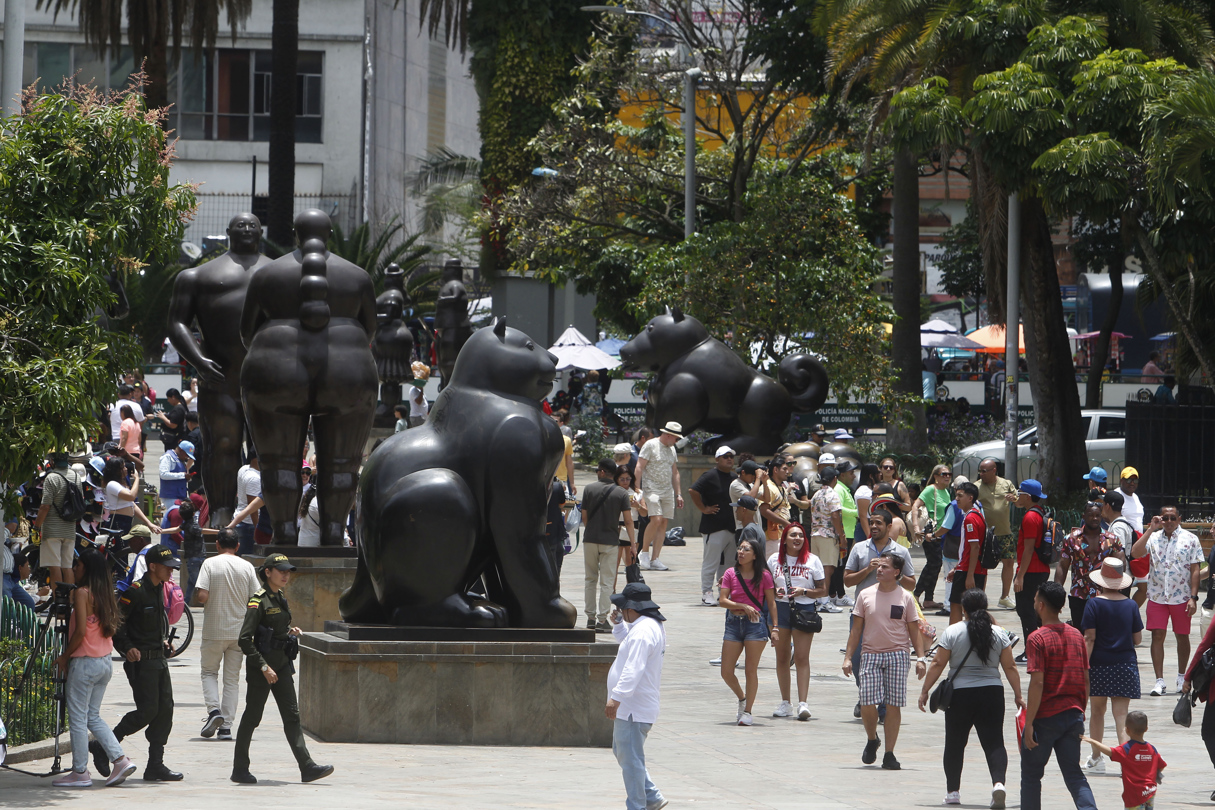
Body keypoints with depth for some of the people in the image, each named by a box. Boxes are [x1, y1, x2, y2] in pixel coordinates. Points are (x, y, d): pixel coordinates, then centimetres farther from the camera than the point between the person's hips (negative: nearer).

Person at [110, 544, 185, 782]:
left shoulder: (159, 590, 12)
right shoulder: (135, 592, -16)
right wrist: (127, 648, -20)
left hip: (159, 659, 9)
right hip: (141, 661, -9)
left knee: (165, 709, 4)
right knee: (147, 711, -12)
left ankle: (155, 765, 8)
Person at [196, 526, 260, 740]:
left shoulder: (210, 564, -7)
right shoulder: (246, 567, -1)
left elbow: (202, 596, -16)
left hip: (214, 630, -2)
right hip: (239, 630, 2)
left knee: (209, 672, 14)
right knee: (232, 678, 9)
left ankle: (213, 709, -9)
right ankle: (226, 725, 5)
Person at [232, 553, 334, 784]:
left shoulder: (281, 598, 11)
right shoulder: (258, 601, -14)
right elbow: (245, 639, -18)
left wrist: (290, 632, 3)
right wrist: (263, 667, -20)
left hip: (282, 664, 8)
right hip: (261, 666, -8)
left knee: (292, 715, 1)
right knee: (252, 717, 1)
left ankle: (307, 767, -4)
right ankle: (240, 769, 11)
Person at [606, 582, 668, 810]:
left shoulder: (642, 632, -22)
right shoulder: (653, 626, 13)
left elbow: (633, 669, -32)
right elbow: (628, 643, 35)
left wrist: (616, 697, -36)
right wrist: (618, 624, 19)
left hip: (633, 710, -11)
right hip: (630, 707, 11)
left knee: (630, 758, -5)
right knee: (622, 753, 21)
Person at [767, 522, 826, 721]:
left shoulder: (812, 561, 3)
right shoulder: (774, 560, 8)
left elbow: (822, 590, 4)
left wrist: (804, 592, -14)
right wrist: (774, 592, -8)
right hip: (780, 608, 3)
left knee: (801, 657, -10)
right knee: (782, 657, 6)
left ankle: (802, 703, -14)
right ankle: (785, 703, 15)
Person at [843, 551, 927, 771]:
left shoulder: (905, 597, 4)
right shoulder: (866, 596, 7)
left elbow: (914, 630, 6)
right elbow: (856, 629, 10)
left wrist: (920, 657, -4)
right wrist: (848, 657, 4)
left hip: (897, 655, -1)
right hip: (870, 655, 1)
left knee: (893, 705, -4)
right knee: (867, 704, -10)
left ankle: (889, 754, 4)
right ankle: (872, 740, 18)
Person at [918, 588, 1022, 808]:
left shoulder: (953, 632, -4)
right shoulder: (999, 633, 2)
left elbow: (938, 664, -4)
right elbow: (1010, 667, 3)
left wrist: (925, 691, 4)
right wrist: (1018, 696, 11)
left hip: (960, 694, -1)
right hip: (992, 693, 1)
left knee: (955, 743, 11)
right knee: (994, 742, 1)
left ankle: (953, 791, 16)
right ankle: (998, 782, -22)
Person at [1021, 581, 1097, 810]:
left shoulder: (1037, 639, -13)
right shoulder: (1076, 636, 6)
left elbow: (1037, 683, -17)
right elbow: (1086, 679, 10)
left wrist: (1029, 723, -15)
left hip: (1045, 718, -5)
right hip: (1073, 714, 5)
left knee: (1031, 774, 11)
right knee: (1074, 774, 7)